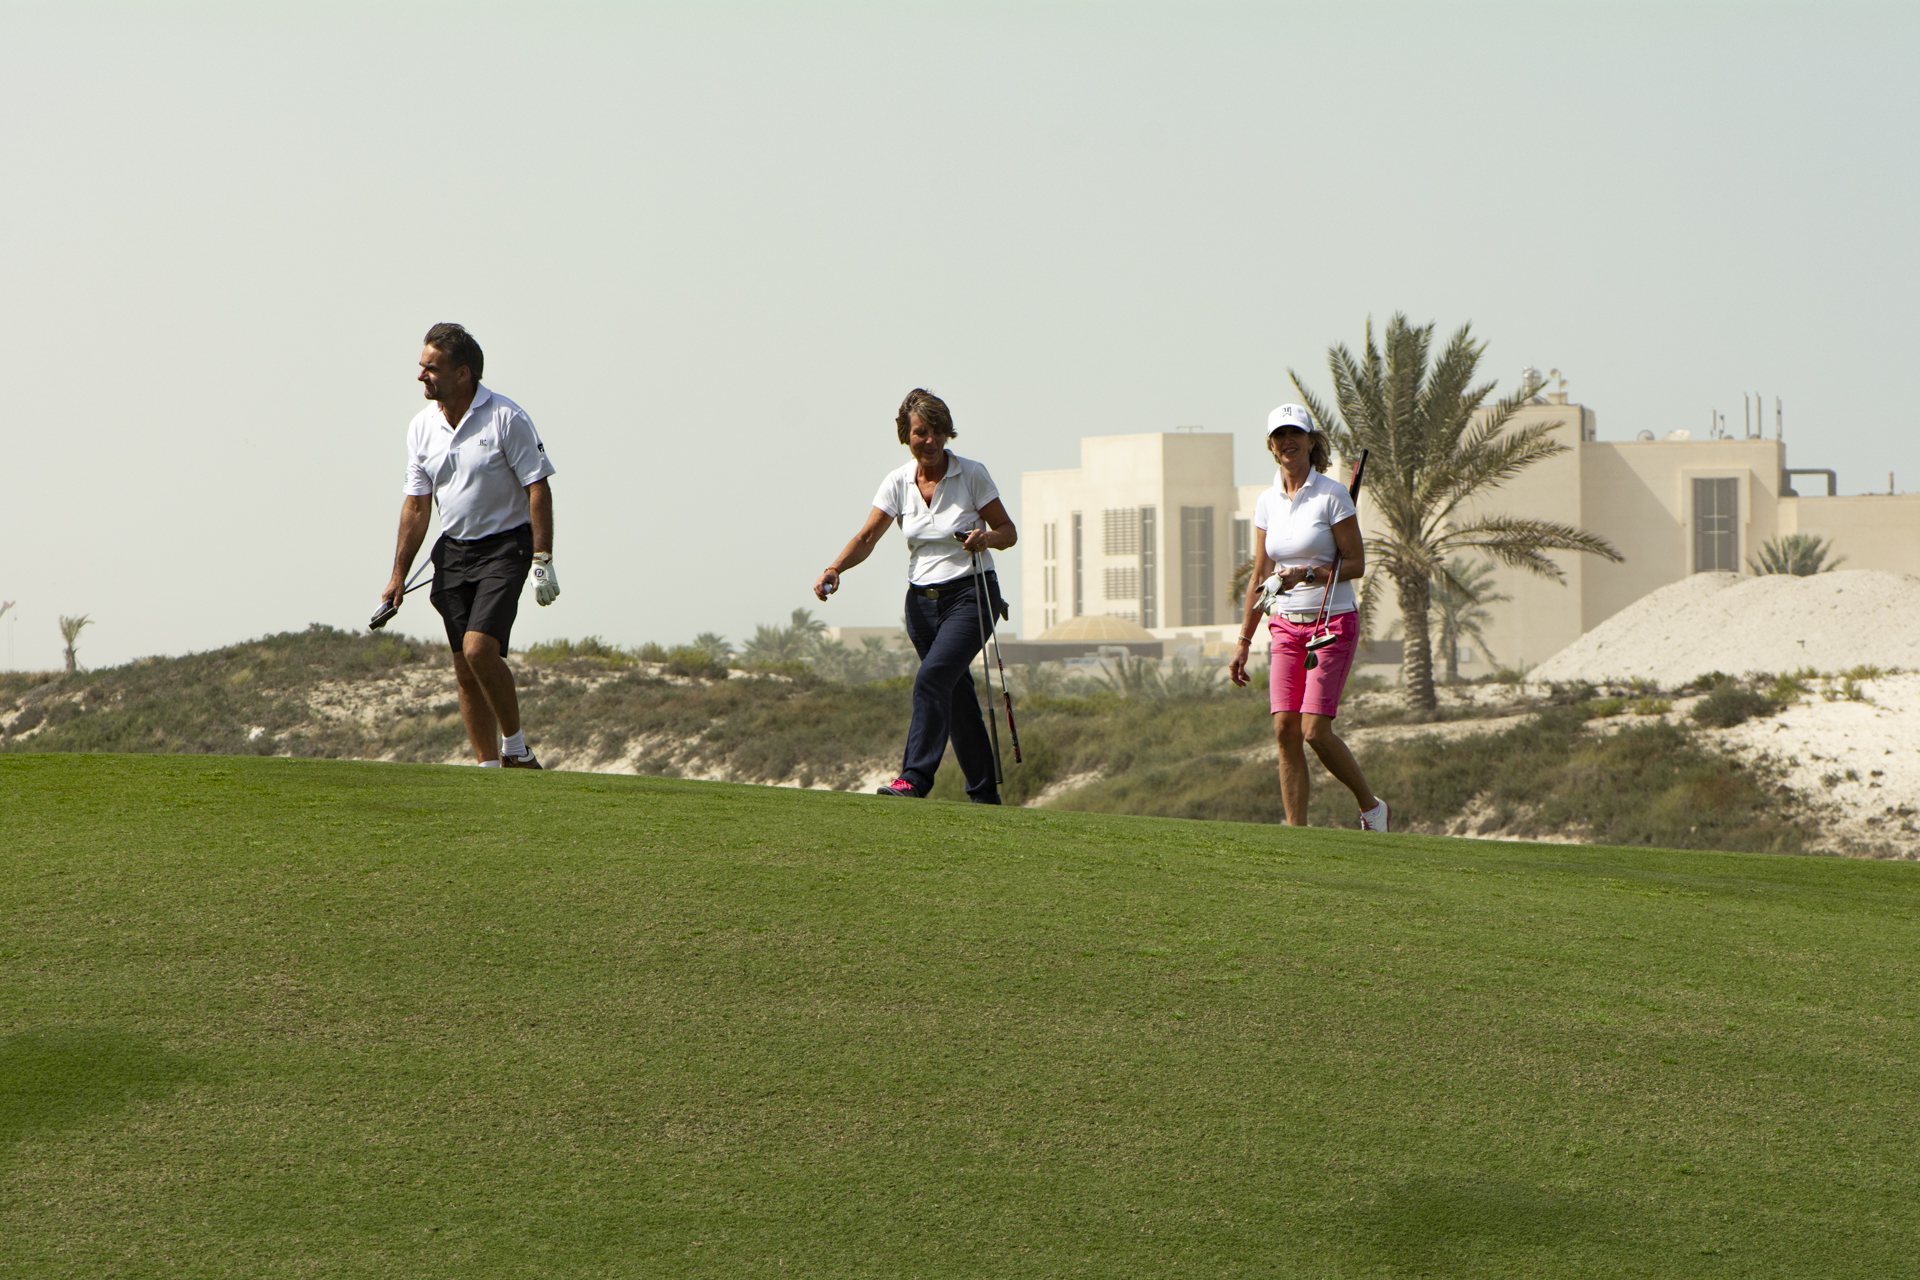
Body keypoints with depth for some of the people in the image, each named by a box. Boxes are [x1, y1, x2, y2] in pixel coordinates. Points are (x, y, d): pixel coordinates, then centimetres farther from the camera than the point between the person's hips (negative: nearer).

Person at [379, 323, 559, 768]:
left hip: (505, 546, -6)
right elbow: (416, 504, 9)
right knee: (465, 670, 4)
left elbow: (538, 488, -12)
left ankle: (516, 746, -4)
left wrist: (542, 561, -17)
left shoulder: (507, 418, -13)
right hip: (454, 550, 6)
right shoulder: (422, 427, 4)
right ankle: (489, 766, 11)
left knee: (480, 649, -21)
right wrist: (399, 574, 5)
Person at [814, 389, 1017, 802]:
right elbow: (867, 538, -5)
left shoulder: (971, 475, -6)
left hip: (971, 595, -5)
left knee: (933, 678, -23)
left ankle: (915, 776, -30)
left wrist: (986, 539, -23)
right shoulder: (898, 483, 3)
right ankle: (985, 793, 17)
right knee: (956, 693, 7)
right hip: (922, 599, 5)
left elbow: (1008, 532, 0)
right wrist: (835, 569, -23)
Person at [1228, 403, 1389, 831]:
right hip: (1287, 626, 5)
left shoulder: (1332, 495, -8)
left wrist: (1307, 574, -24)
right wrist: (1244, 642, 14)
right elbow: (1260, 577, 15)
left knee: (1315, 731, -13)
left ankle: (1372, 807, 9)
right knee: (1285, 730, -7)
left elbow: (1356, 564, -8)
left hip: (1334, 623, -5)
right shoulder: (1267, 502, 8)